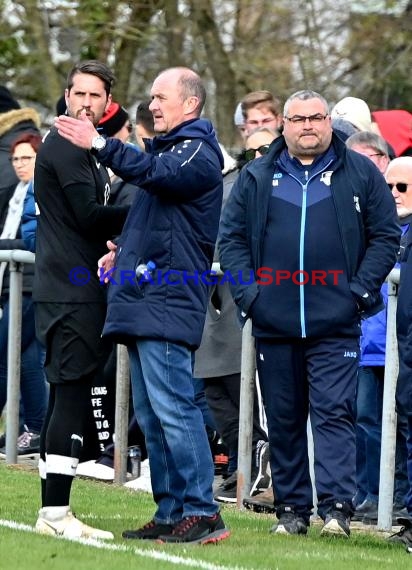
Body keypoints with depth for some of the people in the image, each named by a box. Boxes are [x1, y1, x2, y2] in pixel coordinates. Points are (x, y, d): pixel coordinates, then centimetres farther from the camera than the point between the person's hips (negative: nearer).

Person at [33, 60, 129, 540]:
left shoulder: (81, 148, 21)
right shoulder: (65, 146, -10)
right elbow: (91, 215, -16)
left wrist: (114, 236, 4)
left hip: (77, 288, 10)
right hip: (72, 291, -10)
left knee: (65, 397, 11)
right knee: (73, 395, -12)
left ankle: (52, 511, 14)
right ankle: (56, 514, -14)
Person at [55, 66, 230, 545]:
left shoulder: (198, 154, -6)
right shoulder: (167, 148, 23)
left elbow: (157, 174, -27)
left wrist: (100, 145, -33)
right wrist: (123, 254, 16)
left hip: (168, 303, -10)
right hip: (142, 300, 10)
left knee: (171, 407, -14)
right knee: (150, 414, 10)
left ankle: (202, 512, -14)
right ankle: (171, 513, 14)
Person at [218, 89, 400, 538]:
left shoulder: (359, 174, 5)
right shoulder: (256, 178, 10)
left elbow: (385, 236, 4)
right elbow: (231, 238, 10)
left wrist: (361, 289, -6)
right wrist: (247, 291, -3)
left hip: (336, 324, -3)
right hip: (273, 324, 3)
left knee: (334, 413, -10)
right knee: (283, 420, 7)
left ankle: (336, 506, -13)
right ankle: (291, 509, 14)